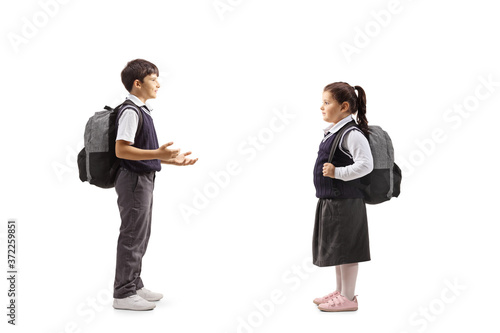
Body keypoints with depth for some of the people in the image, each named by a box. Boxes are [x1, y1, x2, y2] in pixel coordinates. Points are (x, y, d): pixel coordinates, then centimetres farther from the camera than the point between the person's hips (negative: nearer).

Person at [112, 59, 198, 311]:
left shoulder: (143, 111, 15)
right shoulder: (130, 112, -16)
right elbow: (121, 150, -23)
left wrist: (171, 159, 14)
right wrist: (157, 154, -29)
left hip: (144, 179, 10)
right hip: (134, 180, -10)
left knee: (141, 236, 16)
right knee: (132, 236, -3)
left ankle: (134, 285, 28)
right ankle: (123, 294, 6)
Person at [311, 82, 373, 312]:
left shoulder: (352, 134, -17)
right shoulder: (333, 133, 13)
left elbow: (366, 164, -26)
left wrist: (337, 172, -27)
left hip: (345, 202, -10)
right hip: (330, 200, 10)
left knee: (345, 248, 0)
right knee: (336, 247, 18)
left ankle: (348, 298, 12)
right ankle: (340, 291, 31)